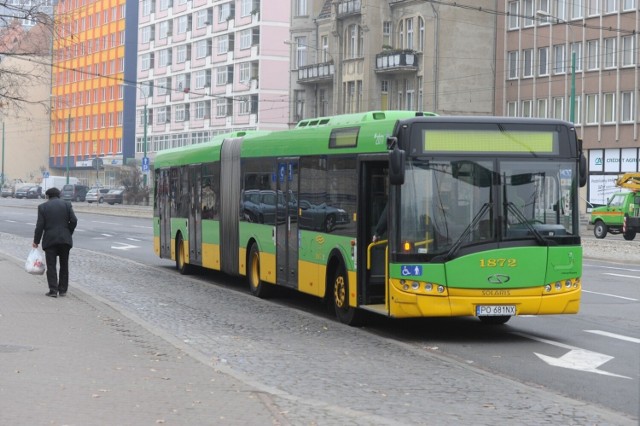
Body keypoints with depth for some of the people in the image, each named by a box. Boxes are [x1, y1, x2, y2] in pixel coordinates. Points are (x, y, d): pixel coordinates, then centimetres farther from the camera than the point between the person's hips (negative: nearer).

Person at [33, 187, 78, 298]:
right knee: (64, 265, 11)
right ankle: (63, 290, 12)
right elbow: (74, 221, -4)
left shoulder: (42, 207, 1)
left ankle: (53, 290, -5)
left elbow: (40, 225, -3)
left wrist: (36, 241, 4)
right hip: (65, 239, 2)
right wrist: (68, 233, 10)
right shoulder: (67, 204, 4)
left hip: (50, 240, -2)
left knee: (51, 266, 2)